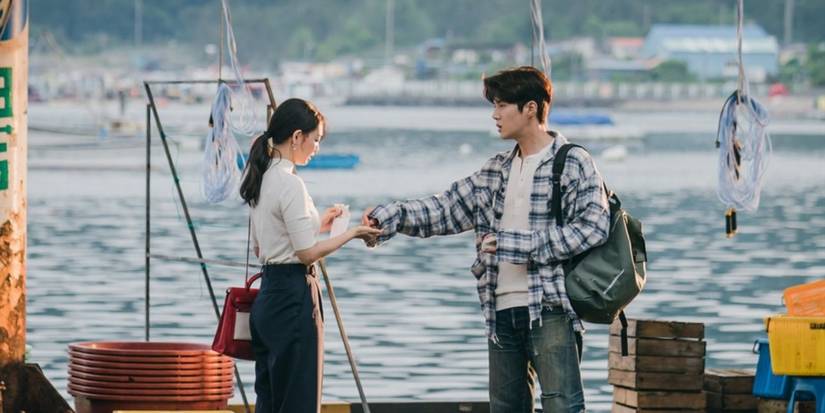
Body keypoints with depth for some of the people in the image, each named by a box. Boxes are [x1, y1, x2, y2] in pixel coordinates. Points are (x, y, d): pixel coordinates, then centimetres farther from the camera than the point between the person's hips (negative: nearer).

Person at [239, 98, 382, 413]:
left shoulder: (261, 180, 11)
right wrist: (351, 234, -5)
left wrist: (317, 224, 19)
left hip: (267, 297, 9)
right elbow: (307, 253, -17)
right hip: (293, 297, -9)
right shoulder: (290, 185, -17)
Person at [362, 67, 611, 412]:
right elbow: (448, 208, 15)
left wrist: (514, 244, -16)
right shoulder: (497, 170, 17)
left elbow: (592, 227, -14)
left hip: (550, 310, -7)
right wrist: (386, 217, 1)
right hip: (502, 311, 7)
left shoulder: (574, 164, -4)